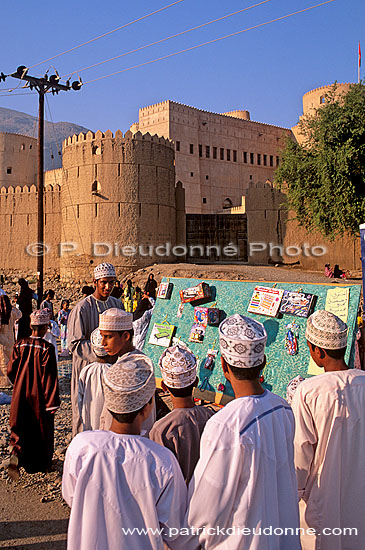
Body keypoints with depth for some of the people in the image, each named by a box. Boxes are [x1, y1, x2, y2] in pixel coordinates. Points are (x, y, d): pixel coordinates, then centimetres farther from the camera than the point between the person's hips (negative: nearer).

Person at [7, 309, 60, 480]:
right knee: (42, 428, 13)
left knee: (21, 427, 15)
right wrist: (53, 402, -12)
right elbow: (50, 377, -17)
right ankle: (42, 463, 24)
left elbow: (11, 371, 3)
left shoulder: (19, 345, -4)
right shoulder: (47, 348, -16)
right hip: (39, 396, -3)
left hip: (20, 395, 3)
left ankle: (17, 454, -7)